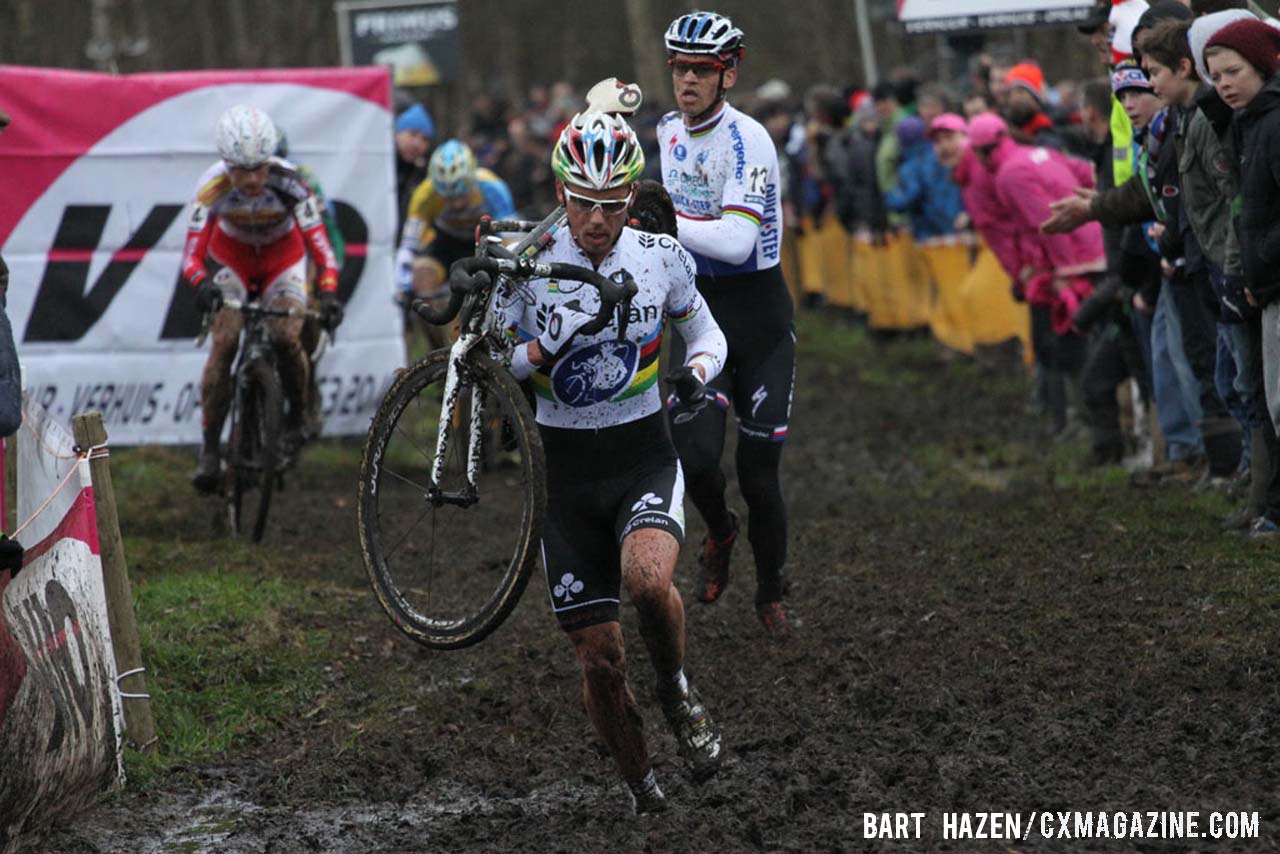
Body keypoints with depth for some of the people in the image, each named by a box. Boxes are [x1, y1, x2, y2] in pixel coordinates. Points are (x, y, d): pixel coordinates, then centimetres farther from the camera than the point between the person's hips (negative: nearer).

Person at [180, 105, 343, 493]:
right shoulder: (213, 187, -31)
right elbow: (193, 253, -32)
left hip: (282, 259, 0)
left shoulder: (289, 183, -32)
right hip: (233, 258, 0)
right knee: (224, 342, -18)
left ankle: (297, 418, 4)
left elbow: (319, 244, -34)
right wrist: (202, 285, -53)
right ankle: (210, 448, -12)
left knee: (287, 337, -23)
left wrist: (328, 292, -50)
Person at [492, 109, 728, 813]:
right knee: (599, 659, -1)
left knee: (647, 579, -33)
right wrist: (543, 351, -24)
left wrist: (697, 373, -12)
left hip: (645, 456, 0)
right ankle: (642, 794, 22)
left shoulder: (661, 257, -5)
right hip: (566, 469, 1)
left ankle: (675, 689, -1)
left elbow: (707, 334, 10)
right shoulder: (529, 264, -8)